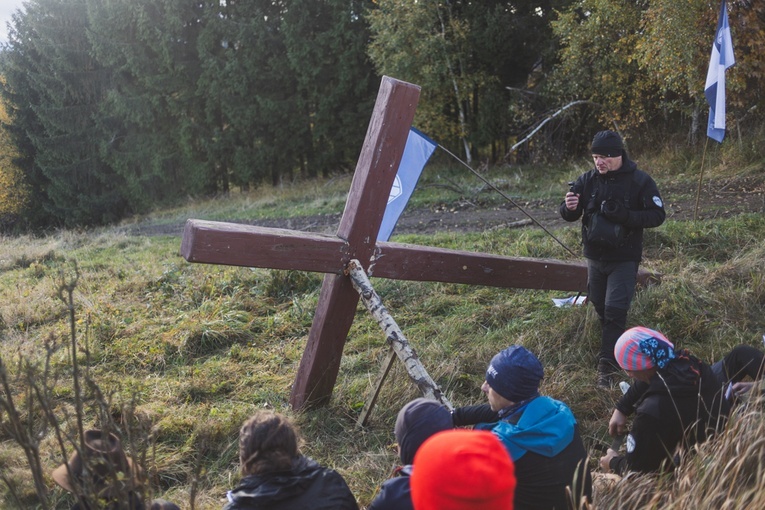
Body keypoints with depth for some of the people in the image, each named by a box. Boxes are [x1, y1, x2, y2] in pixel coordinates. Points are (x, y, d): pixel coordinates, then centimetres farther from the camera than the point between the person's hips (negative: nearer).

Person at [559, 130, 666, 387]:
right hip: (595, 257, 4)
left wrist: (624, 215, -28)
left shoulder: (640, 181, -12)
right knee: (600, 307, 16)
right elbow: (568, 215, -2)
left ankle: (607, 364, -4)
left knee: (614, 311, -9)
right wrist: (569, 208, -28)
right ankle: (614, 347, 38)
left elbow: (657, 215, -13)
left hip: (624, 259, -4)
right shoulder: (587, 180, -3)